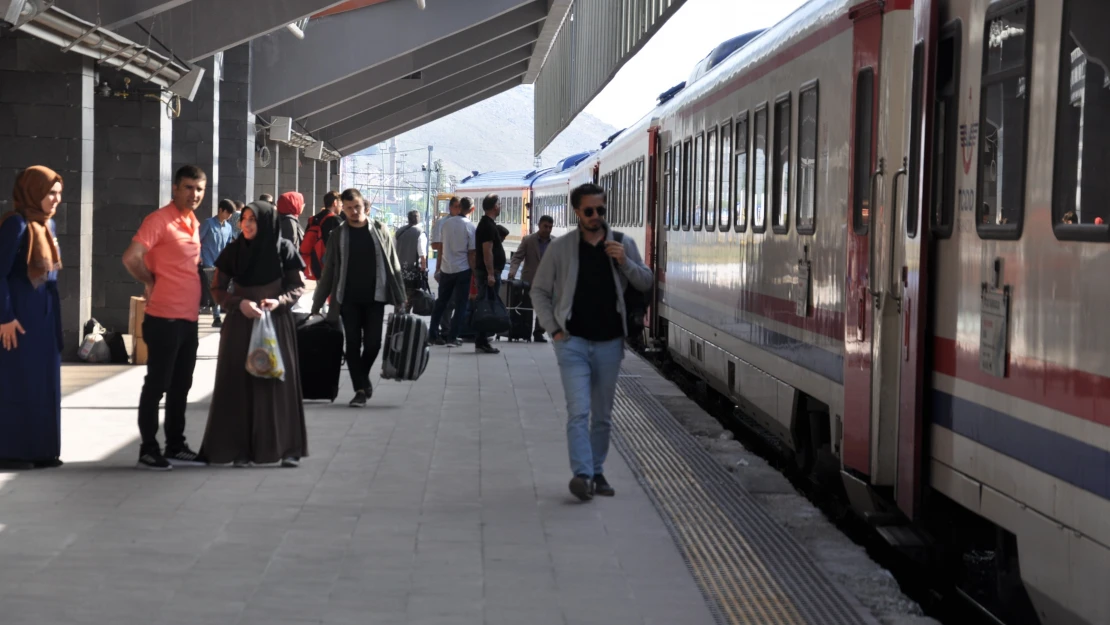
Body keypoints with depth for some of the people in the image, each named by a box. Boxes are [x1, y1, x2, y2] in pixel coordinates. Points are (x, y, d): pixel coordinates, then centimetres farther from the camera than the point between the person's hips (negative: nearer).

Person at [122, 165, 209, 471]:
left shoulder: (194, 223, 14)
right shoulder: (159, 220, -12)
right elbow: (131, 257, -20)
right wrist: (152, 283, -6)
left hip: (189, 319, 8)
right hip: (164, 318, -8)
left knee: (180, 386, 13)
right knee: (157, 384, -2)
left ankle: (176, 446, 22)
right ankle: (148, 450, 4)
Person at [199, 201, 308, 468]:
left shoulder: (284, 249, -3)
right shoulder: (234, 251, 1)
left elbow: (297, 287, 2)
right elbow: (218, 289, 4)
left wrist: (279, 301, -17)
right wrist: (240, 303, -14)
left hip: (277, 323, -1)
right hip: (241, 324, 1)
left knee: (278, 382, -1)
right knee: (240, 383, -1)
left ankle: (287, 448, 6)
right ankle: (240, 448, 4)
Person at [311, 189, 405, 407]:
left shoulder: (379, 230, 3)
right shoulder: (338, 235, 2)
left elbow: (393, 265, 4)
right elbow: (329, 271, 3)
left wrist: (399, 298, -1)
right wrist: (317, 303, -1)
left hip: (375, 297, 0)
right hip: (348, 299, 0)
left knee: (373, 343, -2)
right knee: (353, 344, 0)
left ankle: (363, 377, 25)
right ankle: (361, 389, 6)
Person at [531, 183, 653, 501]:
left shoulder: (622, 245, 5)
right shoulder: (560, 248, 0)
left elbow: (646, 283, 7)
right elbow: (539, 291, 7)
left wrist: (625, 262, -11)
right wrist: (554, 328, -3)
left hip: (609, 343, 3)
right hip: (573, 342, -3)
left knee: (603, 415, 10)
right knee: (579, 410, -14)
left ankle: (597, 473, 20)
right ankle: (581, 474, -19)